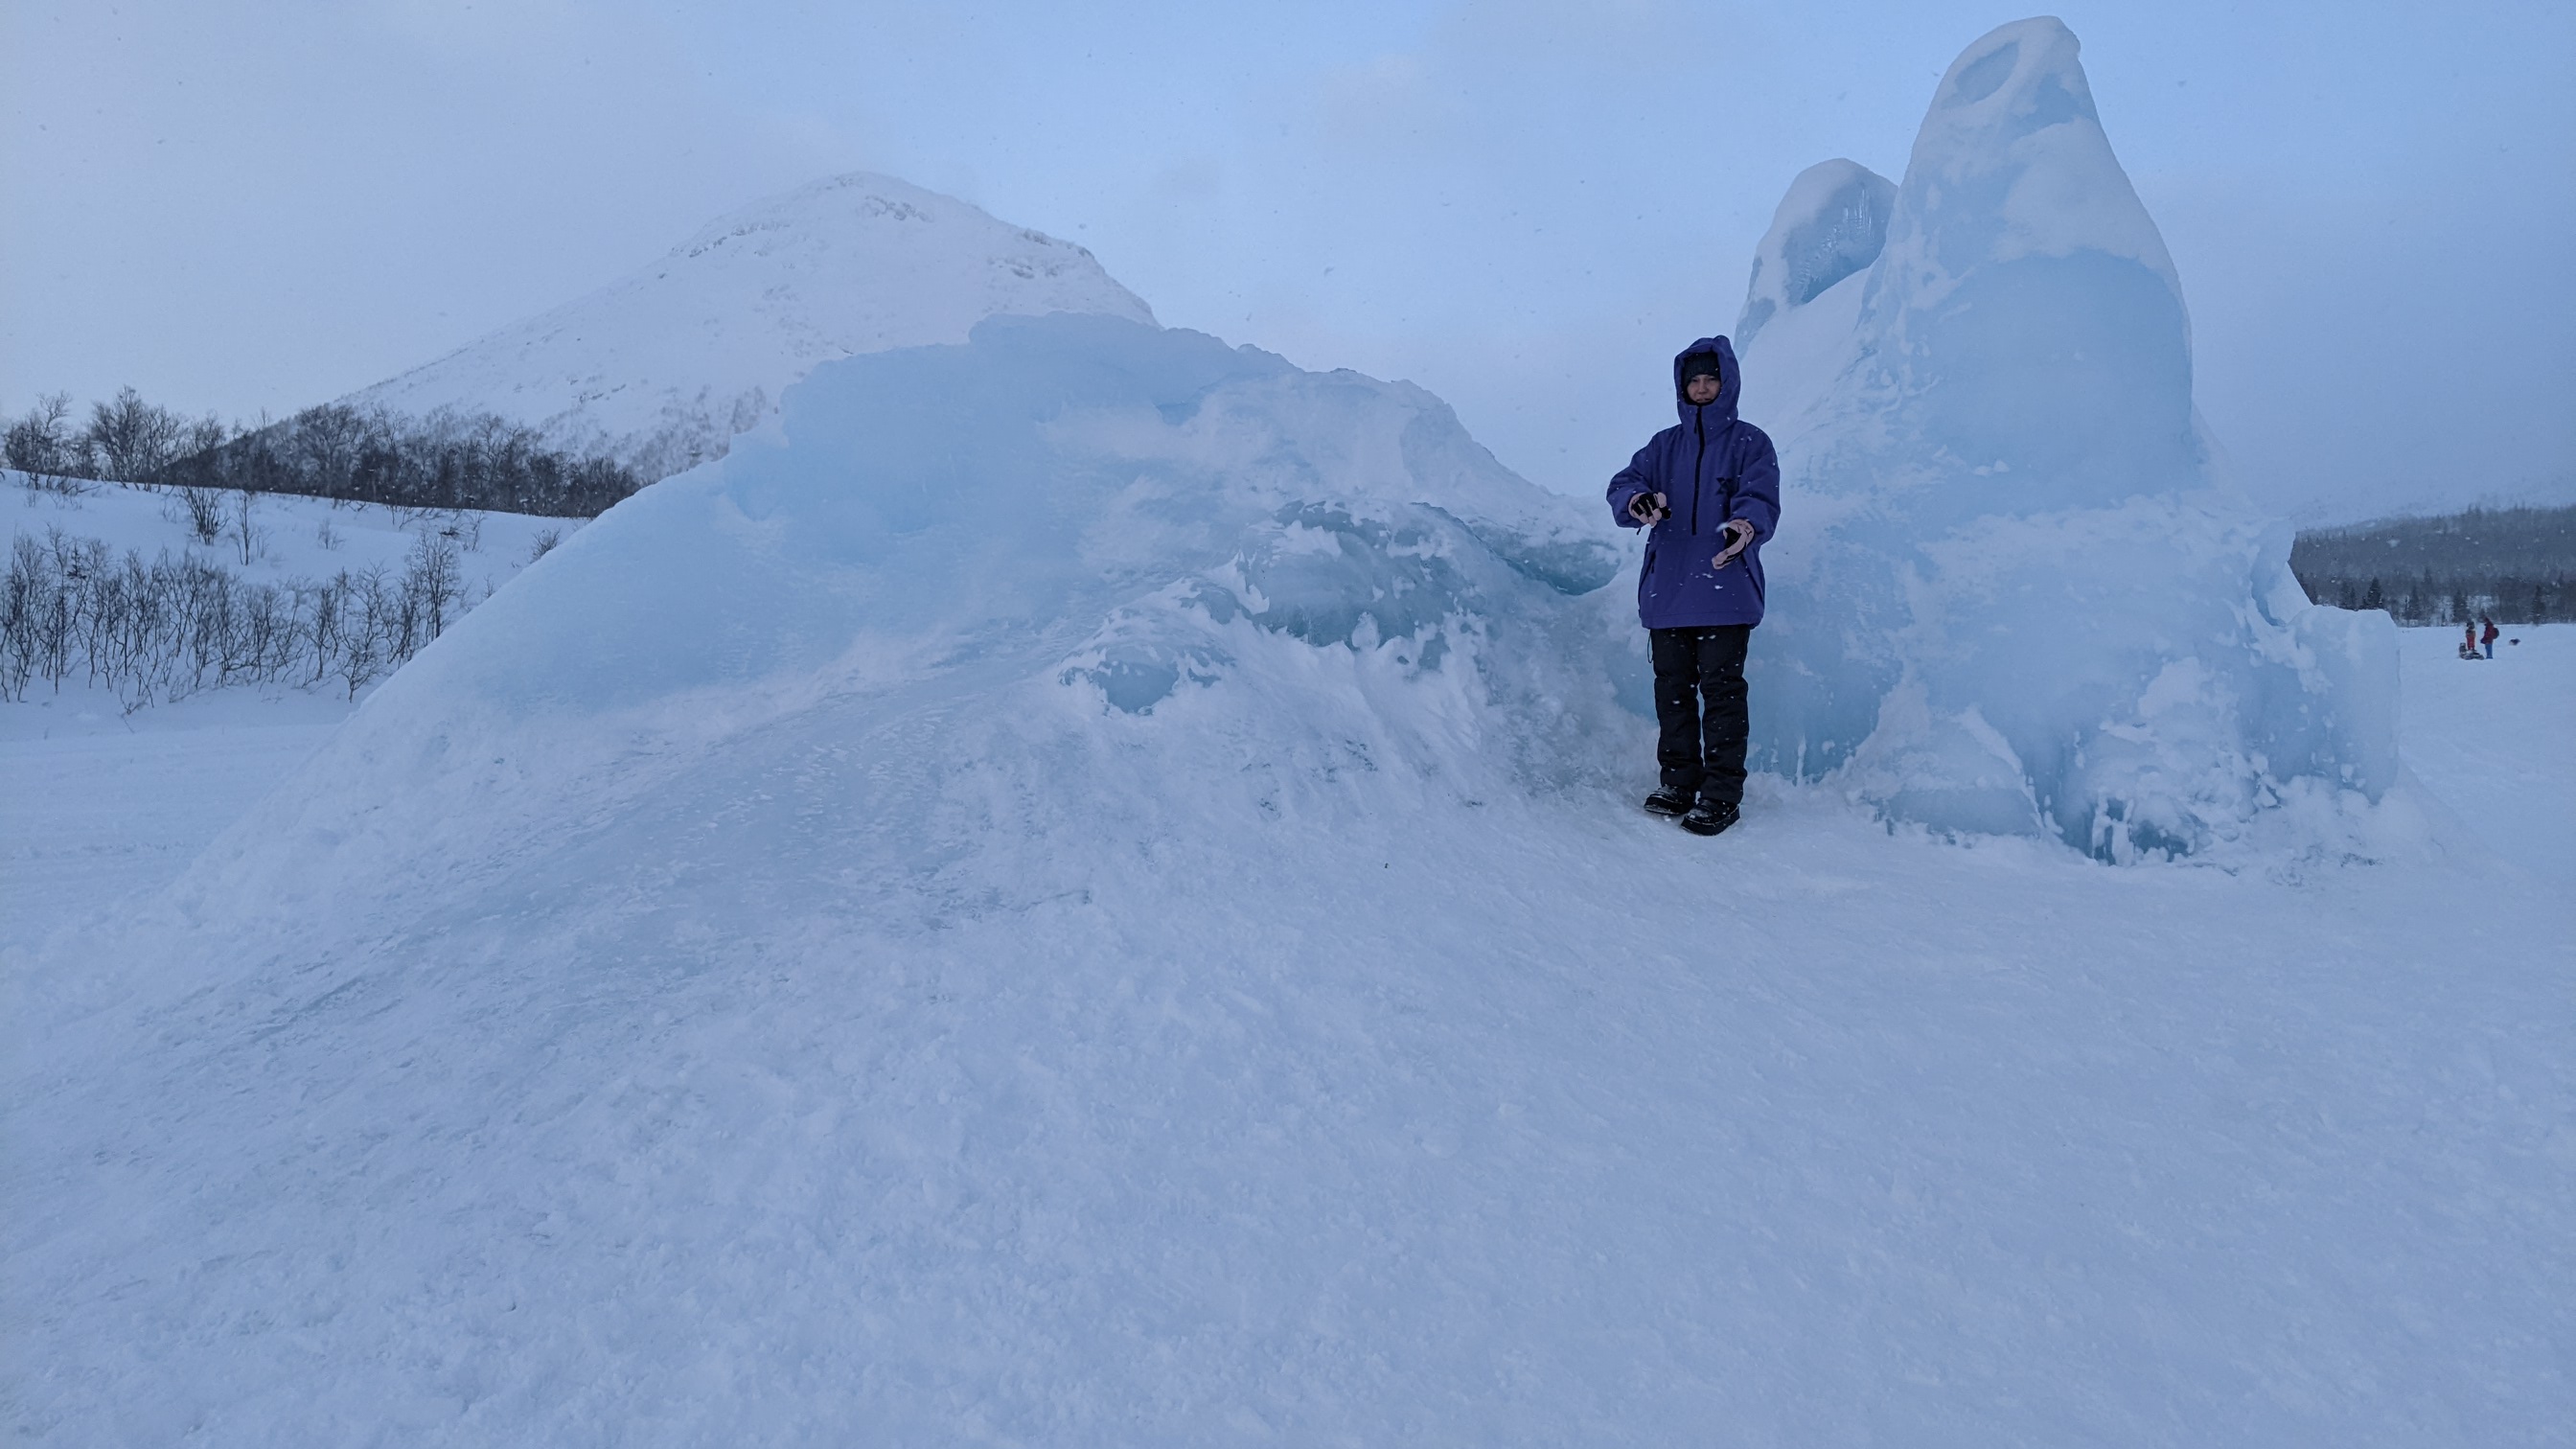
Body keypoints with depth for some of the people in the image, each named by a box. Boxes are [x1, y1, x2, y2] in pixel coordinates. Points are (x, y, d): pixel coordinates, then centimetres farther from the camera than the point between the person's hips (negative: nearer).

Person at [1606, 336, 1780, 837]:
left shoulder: (1750, 443, 6)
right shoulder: (1664, 445, 16)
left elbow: (1760, 496, -8)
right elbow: (1625, 483, 2)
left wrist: (1747, 524, -33)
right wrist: (1637, 500, -23)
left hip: (1725, 589, -4)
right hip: (1666, 589, 4)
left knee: (1721, 690, -5)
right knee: (1672, 689, 8)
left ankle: (1722, 794, 2)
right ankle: (1679, 782, 21)